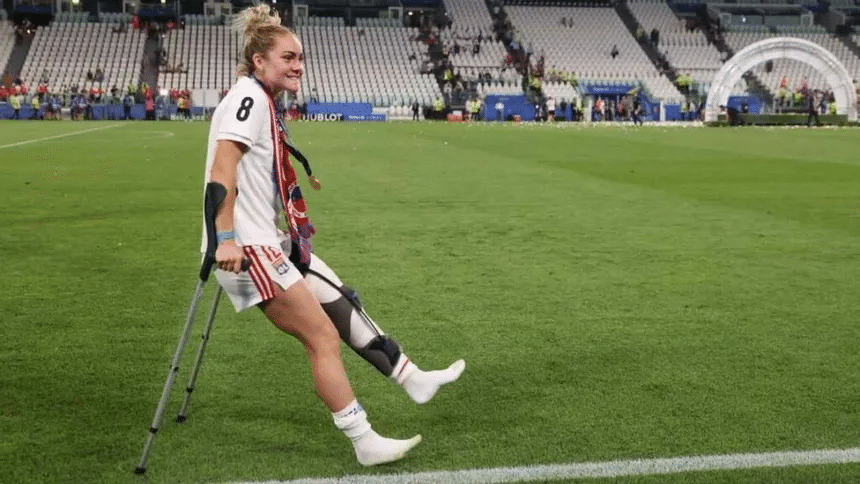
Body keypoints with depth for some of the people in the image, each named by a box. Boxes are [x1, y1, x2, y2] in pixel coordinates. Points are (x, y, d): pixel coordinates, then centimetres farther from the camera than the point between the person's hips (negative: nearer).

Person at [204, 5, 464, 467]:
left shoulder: (264, 103, 15)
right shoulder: (248, 97, -14)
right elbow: (220, 170, -23)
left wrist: (297, 177, 34)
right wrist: (225, 239, -27)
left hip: (268, 241, 10)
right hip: (247, 246, -10)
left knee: (343, 304, 14)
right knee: (323, 336, -6)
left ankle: (413, 380, 26)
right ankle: (365, 444, 4)